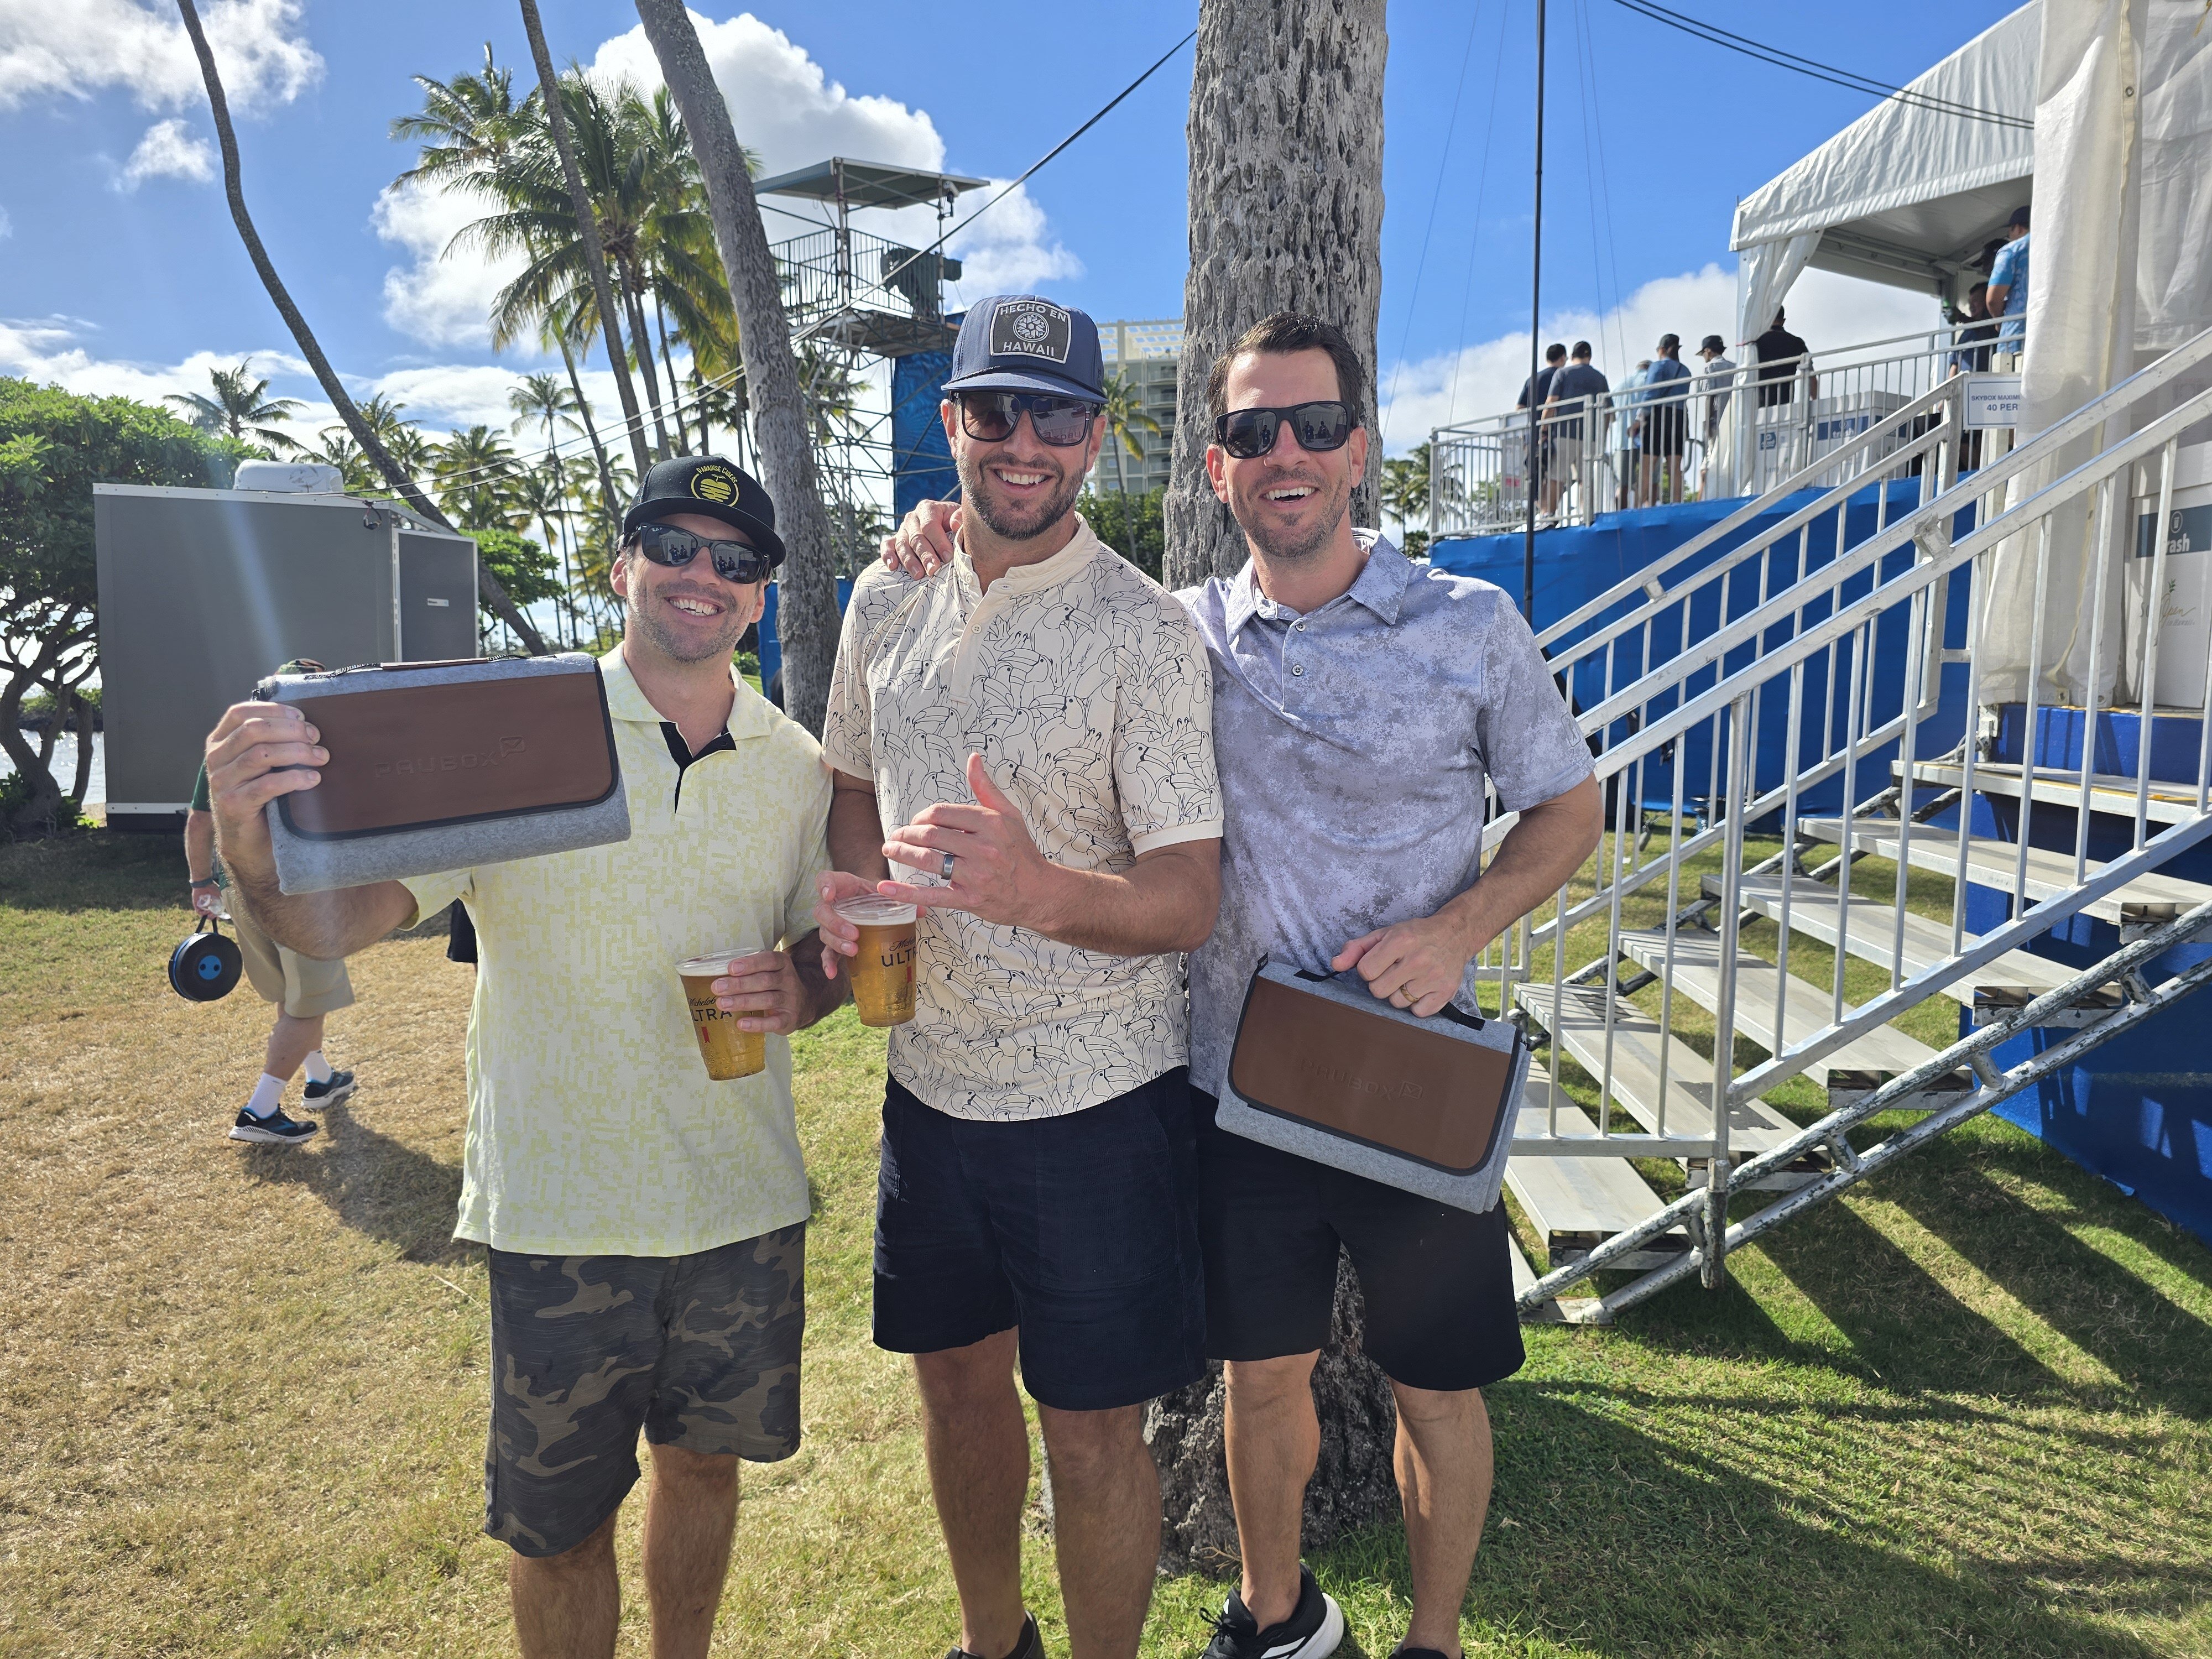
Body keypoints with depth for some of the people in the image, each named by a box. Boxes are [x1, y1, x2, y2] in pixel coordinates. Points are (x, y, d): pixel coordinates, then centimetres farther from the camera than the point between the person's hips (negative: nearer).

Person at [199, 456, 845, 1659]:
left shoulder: (796, 766, 1)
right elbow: (347, 915, -17)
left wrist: (800, 992, -10)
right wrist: (253, 848, -38)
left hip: (743, 1201, 4)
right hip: (560, 1211, -3)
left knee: (702, 1460, 23)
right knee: (559, 1523, 14)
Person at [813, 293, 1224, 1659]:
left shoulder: (1147, 633, -15)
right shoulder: (888, 602, 3)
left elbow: (1190, 903, -18)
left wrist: (1037, 890, -38)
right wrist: (853, 888, -6)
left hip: (1098, 1099, -5)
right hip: (931, 1082, 6)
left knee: (1094, 1432, 8)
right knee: (957, 1378, 22)